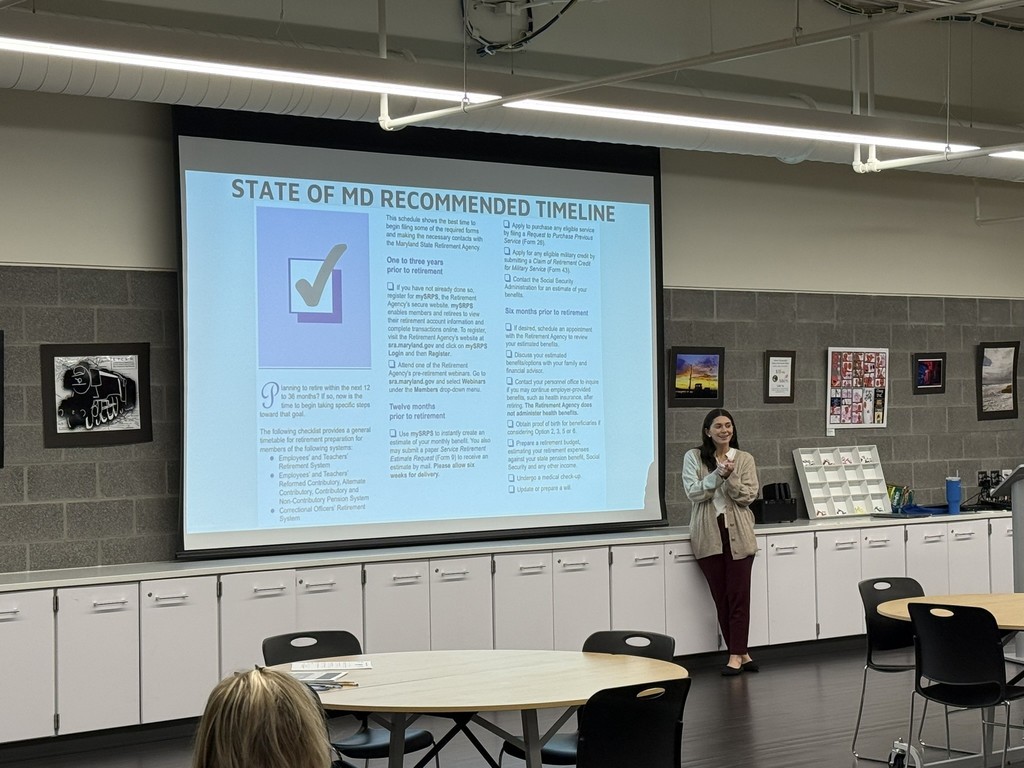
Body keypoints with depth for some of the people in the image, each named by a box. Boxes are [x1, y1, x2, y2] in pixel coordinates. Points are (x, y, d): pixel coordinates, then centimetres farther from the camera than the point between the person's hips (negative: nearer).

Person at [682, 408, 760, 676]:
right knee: (721, 598, 4)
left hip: (738, 533, 0)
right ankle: (742, 654, 12)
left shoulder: (744, 459, 6)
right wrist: (718, 474, -18)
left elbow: (749, 496, -2)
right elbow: (693, 492, -6)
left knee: (738, 595, -4)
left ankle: (736, 655, -2)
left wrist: (731, 477, -18)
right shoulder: (693, 457, 4)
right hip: (708, 535, 1)